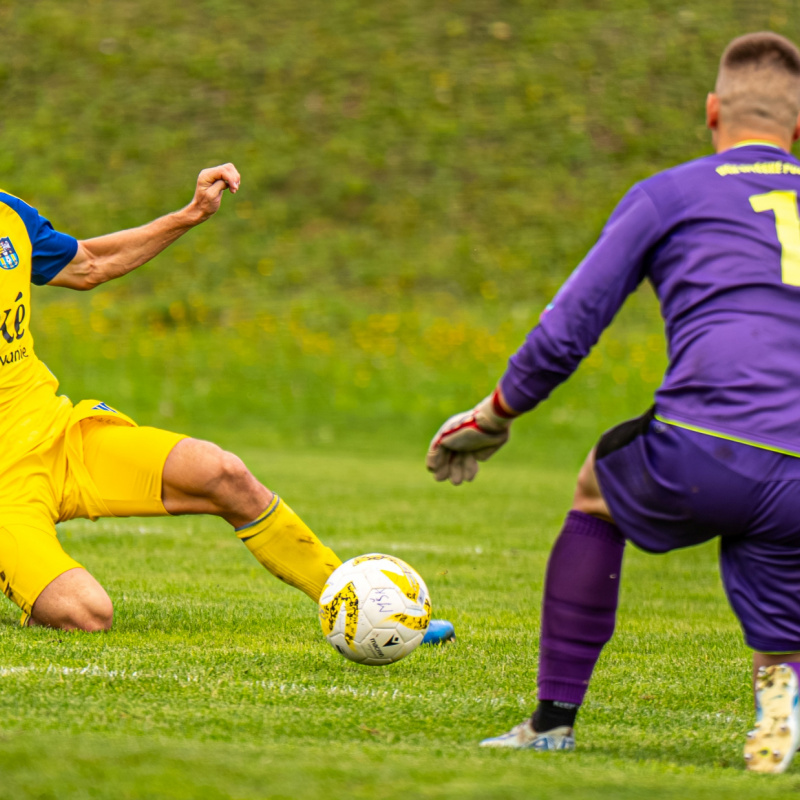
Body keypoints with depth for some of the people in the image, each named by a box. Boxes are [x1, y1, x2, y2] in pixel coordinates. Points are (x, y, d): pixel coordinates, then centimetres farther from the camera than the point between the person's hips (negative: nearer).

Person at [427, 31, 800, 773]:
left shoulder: (669, 192, 15)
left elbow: (563, 335, 13)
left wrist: (489, 420, 27)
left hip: (702, 457, -2)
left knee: (599, 489, 31)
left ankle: (554, 719, 28)